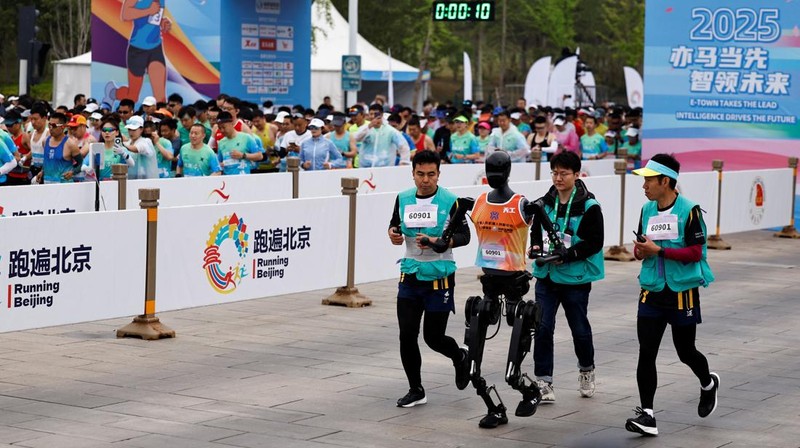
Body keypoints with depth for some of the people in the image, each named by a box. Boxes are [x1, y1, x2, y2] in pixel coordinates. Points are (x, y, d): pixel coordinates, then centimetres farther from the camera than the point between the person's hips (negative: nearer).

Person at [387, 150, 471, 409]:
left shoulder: (450, 201, -9)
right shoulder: (403, 199, 4)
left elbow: (464, 236, -9)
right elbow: (394, 224, 19)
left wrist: (437, 242, -25)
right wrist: (393, 233, -5)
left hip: (439, 278, -4)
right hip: (410, 277, 4)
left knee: (433, 337, 2)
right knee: (407, 335, -2)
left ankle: (460, 358, 36)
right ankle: (416, 390, 13)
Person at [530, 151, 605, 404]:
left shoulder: (589, 206, -11)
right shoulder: (545, 203, 4)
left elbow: (595, 242, -13)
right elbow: (535, 230, 16)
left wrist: (568, 255, -21)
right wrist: (536, 246, -5)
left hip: (575, 278, -3)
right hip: (547, 276, 3)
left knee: (579, 328, 11)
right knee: (543, 328, -5)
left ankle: (586, 370, 37)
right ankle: (543, 381, 2)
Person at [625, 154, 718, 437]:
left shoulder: (689, 211, -11)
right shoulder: (647, 210, 7)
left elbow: (695, 252, -16)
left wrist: (658, 250, -23)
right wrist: (640, 251, -8)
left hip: (682, 294, -4)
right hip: (652, 294, 5)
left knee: (685, 352, 9)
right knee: (646, 353, -6)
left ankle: (708, 384, 42)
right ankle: (647, 415, -6)